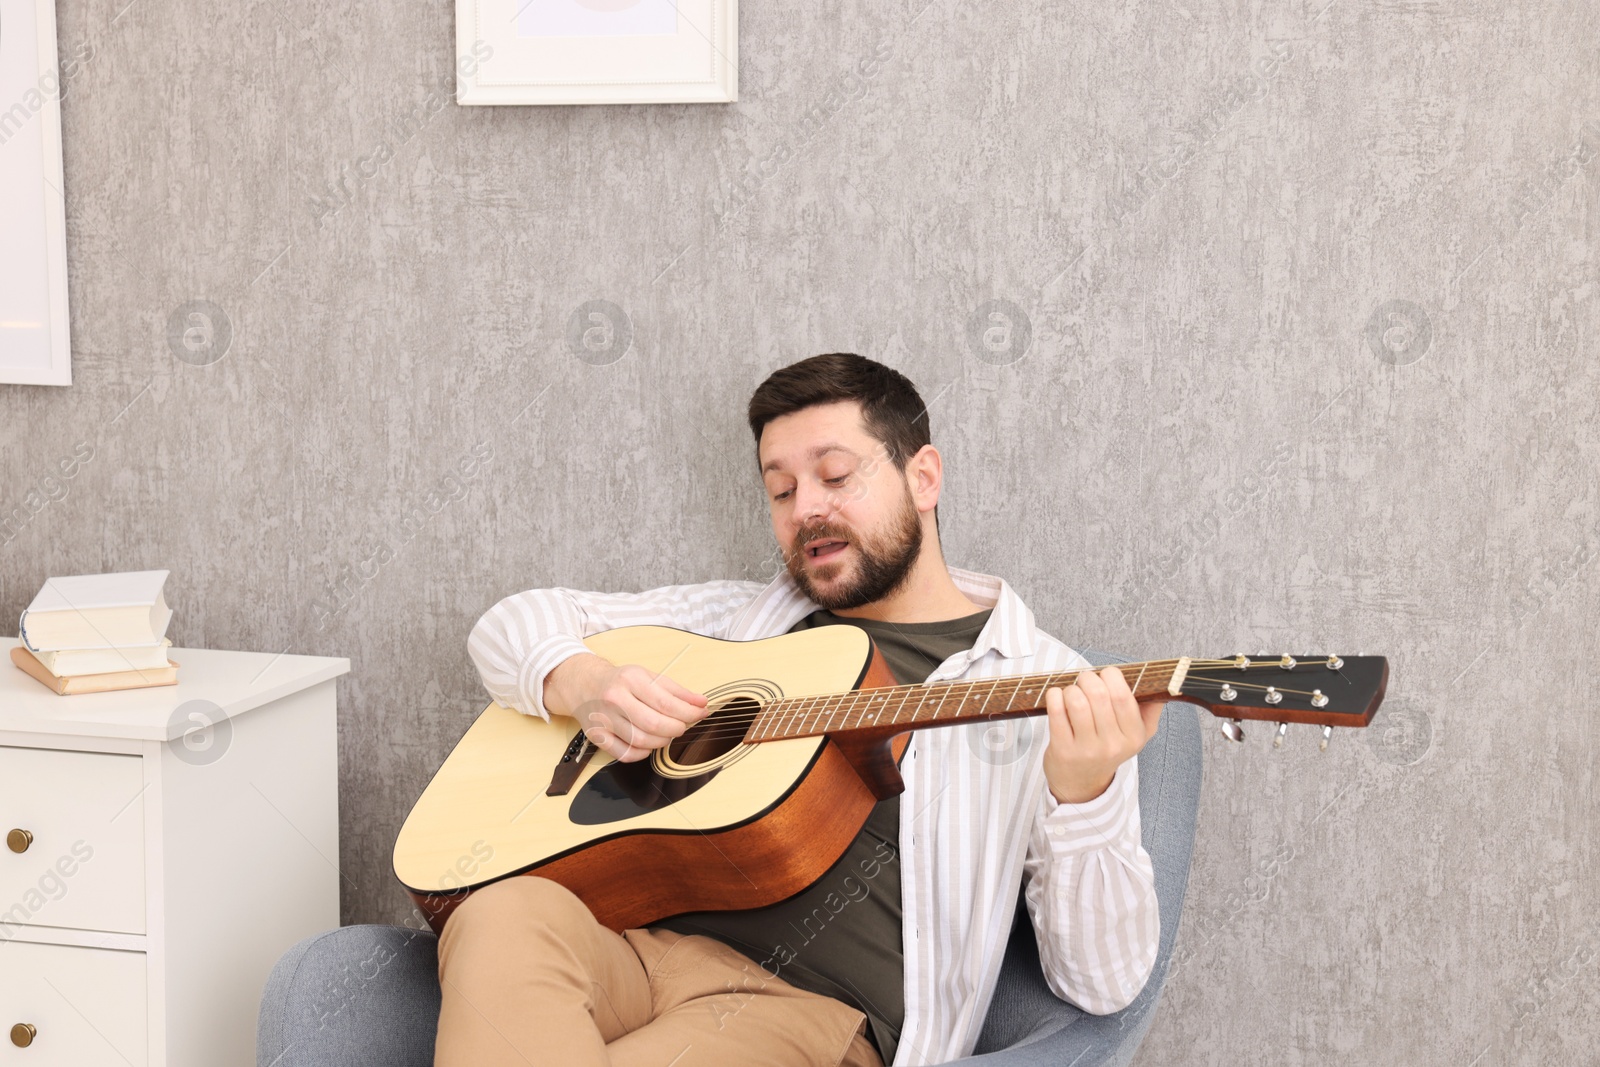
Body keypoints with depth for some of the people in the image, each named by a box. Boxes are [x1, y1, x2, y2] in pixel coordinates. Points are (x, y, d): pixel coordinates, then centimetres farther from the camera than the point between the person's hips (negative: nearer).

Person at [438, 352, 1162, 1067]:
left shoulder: (1052, 689, 6)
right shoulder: (744, 619, 21)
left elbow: (1104, 983, 0)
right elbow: (512, 625, 23)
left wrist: (1083, 795, -21)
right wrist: (580, 684, -1)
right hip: (640, 947, 5)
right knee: (507, 916, -31)